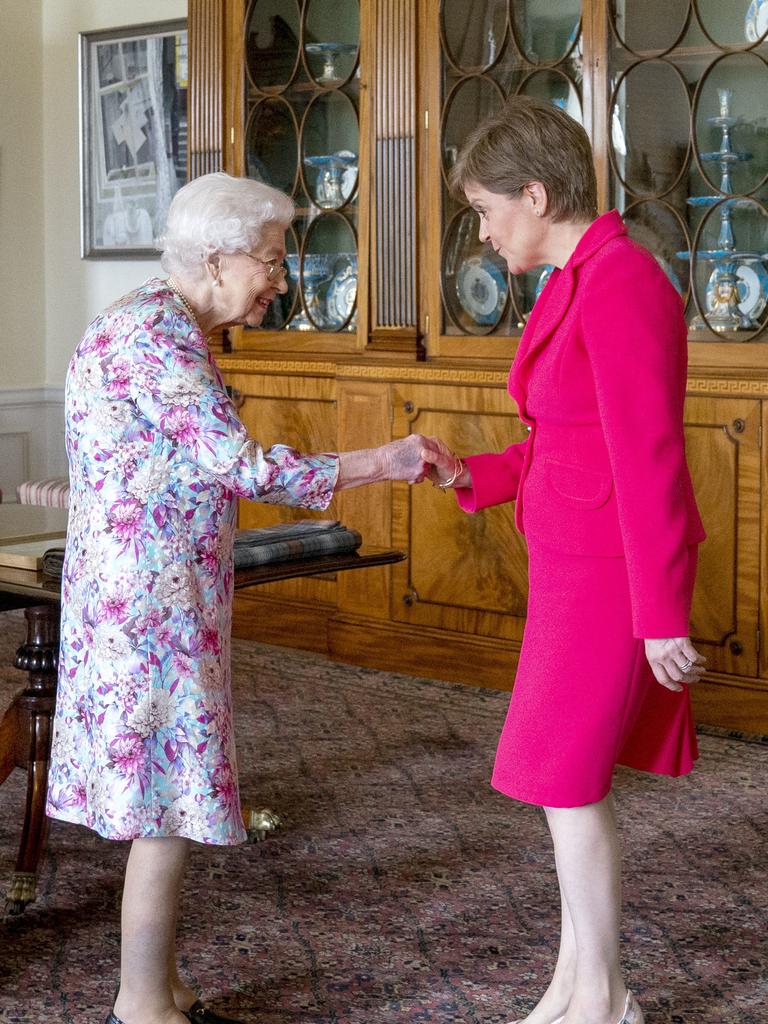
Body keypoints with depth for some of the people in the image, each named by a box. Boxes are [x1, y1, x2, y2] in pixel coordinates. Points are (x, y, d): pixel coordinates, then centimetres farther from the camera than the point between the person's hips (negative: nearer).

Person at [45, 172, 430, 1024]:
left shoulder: (163, 325, 15)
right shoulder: (158, 331, -17)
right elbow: (240, 466, -19)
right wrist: (383, 464, -14)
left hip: (152, 594, 10)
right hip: (152, 600, -10)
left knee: (163, 799, 13)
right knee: (171, 799, -3)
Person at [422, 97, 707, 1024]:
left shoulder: (620, 284, -19)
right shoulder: (575, 284, 11)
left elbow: (648, 459, -21)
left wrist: (662, 616, -20)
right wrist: (469, 475, 5)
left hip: (614, 571, -9)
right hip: (576, 563, 9)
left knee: (566, 777, -1)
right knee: (570, 775, 14)